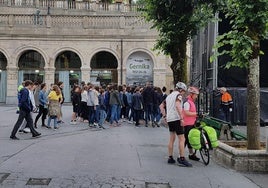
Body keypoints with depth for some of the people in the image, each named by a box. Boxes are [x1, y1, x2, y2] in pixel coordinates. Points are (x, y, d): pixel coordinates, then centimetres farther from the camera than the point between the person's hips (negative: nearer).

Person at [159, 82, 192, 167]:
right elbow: (177, 106, -23)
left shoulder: (169, 96, 20)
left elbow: (161, 106, 23)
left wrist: (164, 116, 20)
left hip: (169, 119, 9)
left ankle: (170, 158, 17)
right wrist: (181, 118, -23)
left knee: (172, 139, 14)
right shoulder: (178, 95, -6)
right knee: (182, 139, -7)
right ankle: (182, 159, -10)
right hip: (176, 119, -9)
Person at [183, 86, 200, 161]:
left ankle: (191, 154, 30)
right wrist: (196, 113, -20)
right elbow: (186, 113, -23)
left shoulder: (191, 101, 17)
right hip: (187, 124, -10)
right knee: (186, 139, -8)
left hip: (192, 123, 10)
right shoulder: (187, 102, -15)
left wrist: (196, 115, 11)